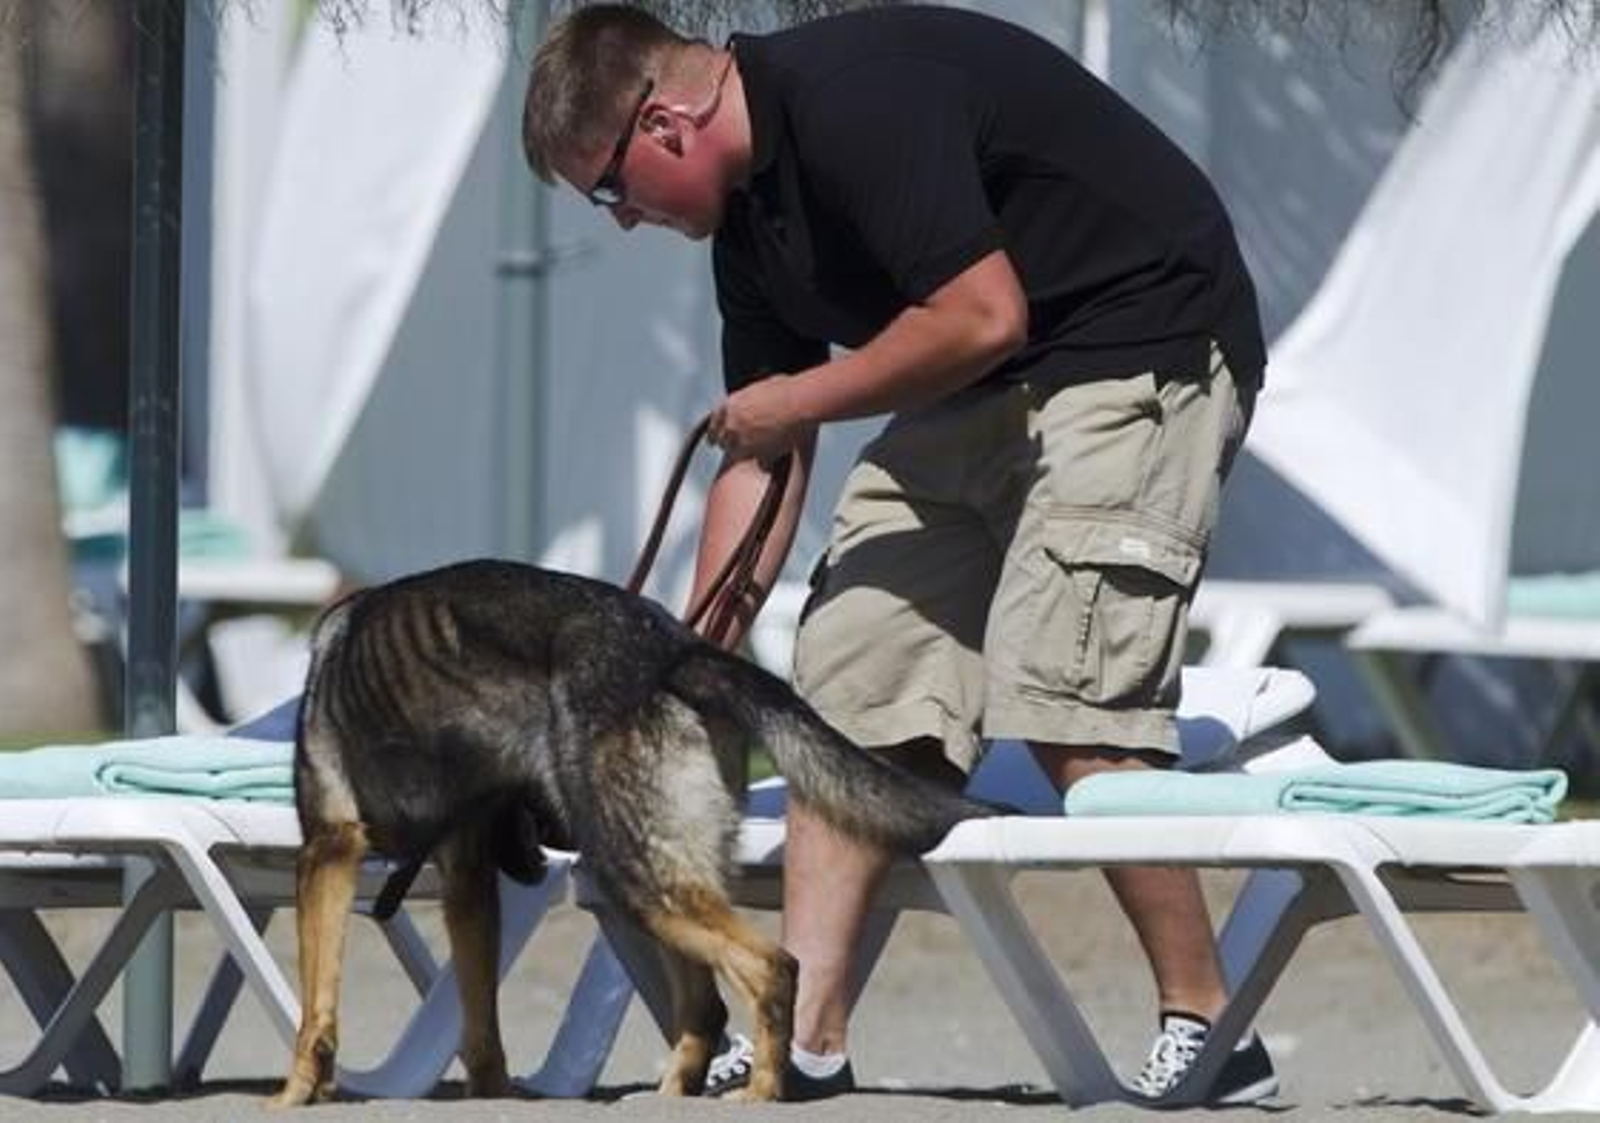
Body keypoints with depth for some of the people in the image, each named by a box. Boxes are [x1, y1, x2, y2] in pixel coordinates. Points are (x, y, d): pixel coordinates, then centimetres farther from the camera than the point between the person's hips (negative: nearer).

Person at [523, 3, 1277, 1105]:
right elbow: (760, 457, 15)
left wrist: (806, 398, -12)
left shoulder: (856, 102, -22)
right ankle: (808, 1040, 1)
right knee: (854, 683, 2)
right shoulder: (749, 209, 8)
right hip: (977, 398, 10)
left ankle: (1209, 1036, -9)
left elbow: (984, 316, -27)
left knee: (1068, 703, -19)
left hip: (1143, 346, -10)